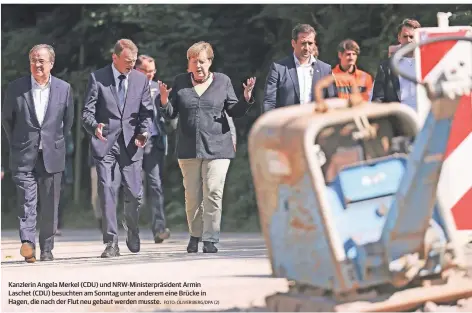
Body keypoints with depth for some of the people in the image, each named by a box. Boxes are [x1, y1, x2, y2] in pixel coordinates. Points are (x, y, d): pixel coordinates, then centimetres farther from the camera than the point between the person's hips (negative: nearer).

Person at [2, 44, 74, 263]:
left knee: (50, 206, 5)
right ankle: (27, 243, -22)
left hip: (52, 156, 1)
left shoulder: (64, 89, 3)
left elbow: (68, 120, 14)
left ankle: (46, 249, 14)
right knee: (26, 201, -14)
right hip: (24, 157, -1)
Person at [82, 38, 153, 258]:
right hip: (105, 142, -2)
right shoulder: (97, 78, 0)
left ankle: (132, 232, 28)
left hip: (130, 143, 2)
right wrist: (95, 127, -25)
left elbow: (146, 112, 11)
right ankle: (111, 242, -3)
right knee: (107, 192, -7)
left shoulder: (141, 80, 8)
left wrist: (143, 132, -8)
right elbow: (87, 112, -3)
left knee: (134, 194, 0)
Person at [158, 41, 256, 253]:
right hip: (188, 148, 2)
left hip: (217, 147, -2)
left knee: (213, 194, -11)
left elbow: (235, 112, 8)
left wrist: (247, 98, -10)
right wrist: (164, 100, -12)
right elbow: (171, 114, 8)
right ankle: (195, 235, 23)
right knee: (192, 196, 5)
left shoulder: (222, 81, 7)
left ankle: (210, 239, -6)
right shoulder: (181, 82, 9)